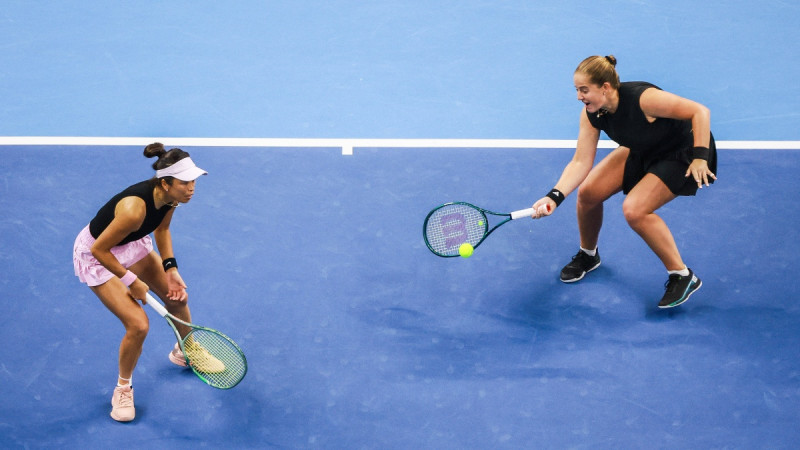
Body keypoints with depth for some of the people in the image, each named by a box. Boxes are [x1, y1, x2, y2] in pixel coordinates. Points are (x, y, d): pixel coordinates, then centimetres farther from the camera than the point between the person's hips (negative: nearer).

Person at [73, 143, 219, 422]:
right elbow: (100, 248, -30)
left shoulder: (170, 196, -18)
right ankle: (123, 388, 13)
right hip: (97, 255, -7)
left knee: (177, 298, 13)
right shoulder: (135, 209, -41)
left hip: (131, 245, 7)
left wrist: (170, 269, -7)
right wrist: (131, 280, -20)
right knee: (138, 325, -15)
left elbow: (162, 229, 3)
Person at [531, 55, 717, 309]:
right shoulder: (591, 115, -15)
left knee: (634, 210, -25)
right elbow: (580, 162, -16)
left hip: (684, 153, -7)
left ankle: (683, 276, -8)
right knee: (587, 193, -2)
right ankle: (588, 255, 28)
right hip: (643, 152, 7)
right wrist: (555, 197, -29)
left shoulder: (643, 99, -36)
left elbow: (700, 111, -30)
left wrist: (700, 157, -34)